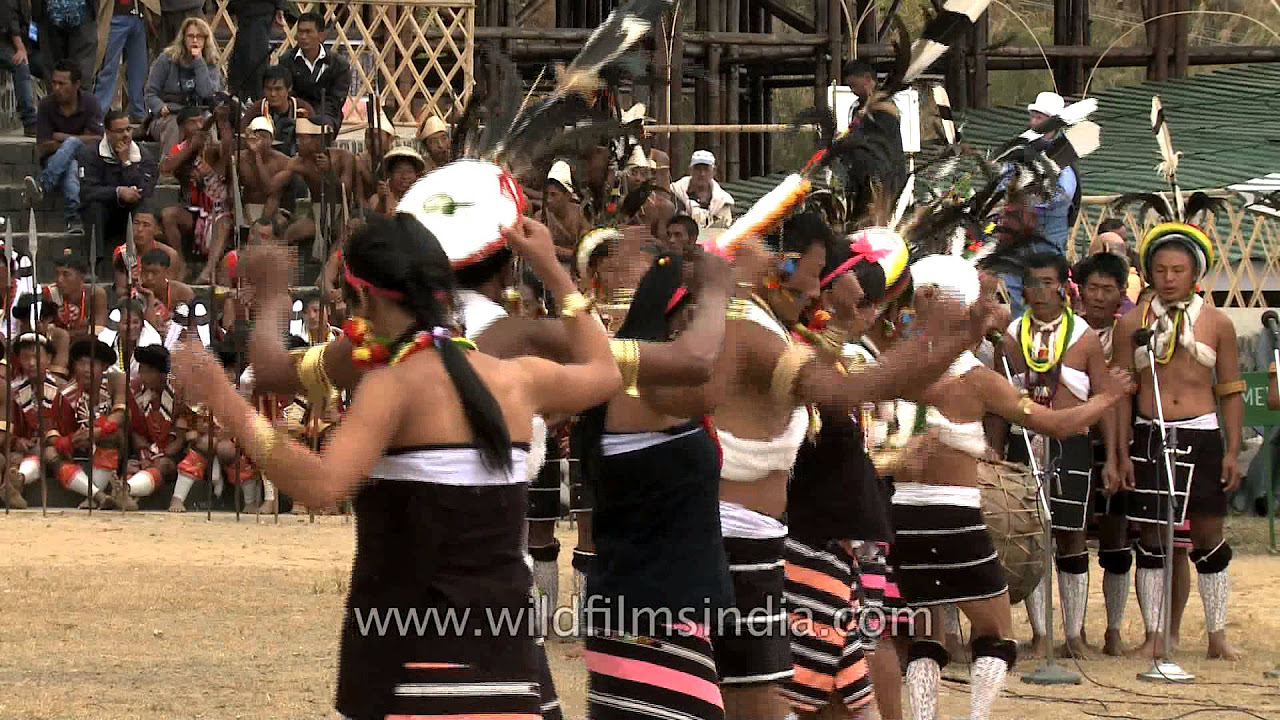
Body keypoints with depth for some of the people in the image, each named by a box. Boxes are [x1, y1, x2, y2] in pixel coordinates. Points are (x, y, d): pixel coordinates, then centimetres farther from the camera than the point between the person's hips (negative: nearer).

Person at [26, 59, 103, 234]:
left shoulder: (89, 103, -3)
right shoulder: (46, 106, -2)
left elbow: (96, 141, -10)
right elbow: (43, 147, -5)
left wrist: (62, 137, -7)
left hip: (84, 159, -1)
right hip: (54, 160, 1)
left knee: (71, 144, -36)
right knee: (70, 168, -37)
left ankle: (41, 186, -51)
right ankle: (74, 218, -55)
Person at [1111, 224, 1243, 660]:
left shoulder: (1217, 324, 4)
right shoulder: (1131, 323, 3)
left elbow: (1231, 391, 6)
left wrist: (1233, 452, 0)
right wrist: (1122, 453, -1)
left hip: (1202, 434, 0)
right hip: (1148, 436, 0)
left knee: (1208, 536, 5)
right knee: (1152, 540, 2)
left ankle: (1217, 636, 14)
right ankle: (1154, 636, 10)